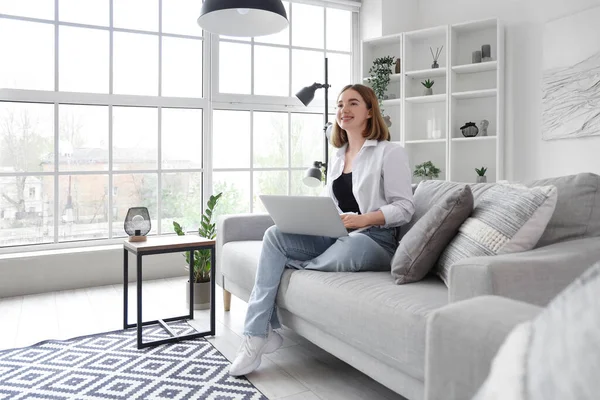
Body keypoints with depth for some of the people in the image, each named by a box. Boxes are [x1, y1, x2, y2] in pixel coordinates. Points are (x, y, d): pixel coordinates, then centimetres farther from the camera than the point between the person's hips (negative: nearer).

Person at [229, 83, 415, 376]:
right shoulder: (337, 158, 20)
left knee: (340, 255, -37)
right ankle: (257, 335, -20)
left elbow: (404, 207, -7)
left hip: (374, 239, -5)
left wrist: (362, 219, -22)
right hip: (336, 236, 6)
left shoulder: (389, 152, -1)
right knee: (274, 235, -18)